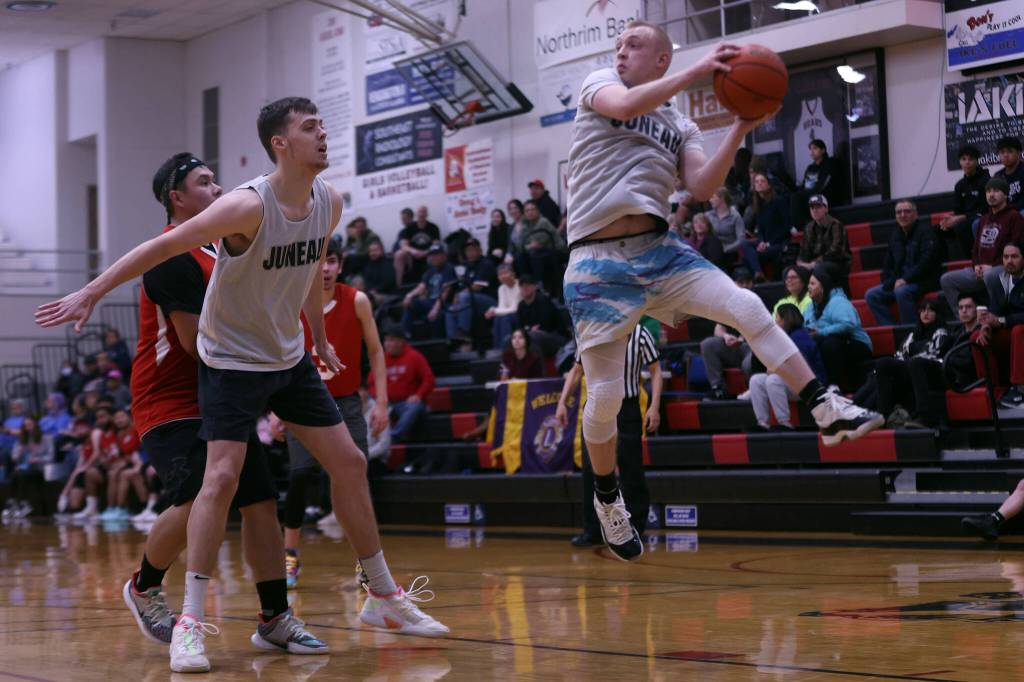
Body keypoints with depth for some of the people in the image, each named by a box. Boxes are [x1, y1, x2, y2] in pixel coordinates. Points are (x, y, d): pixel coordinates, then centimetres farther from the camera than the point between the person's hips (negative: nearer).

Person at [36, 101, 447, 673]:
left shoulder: (329, 202, -4)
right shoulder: (248, 207, -25)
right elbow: (163, 247, -22)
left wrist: (319, 337, 20)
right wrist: (91, 293, -23)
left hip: (289, 357, 7)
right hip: (232, 360, -7)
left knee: (350, 463, 6)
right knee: (222, 478, -18)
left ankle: (384, 598, 18)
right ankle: (191, 621, -9)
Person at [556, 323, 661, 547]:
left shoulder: (639, 334, -8)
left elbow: (655, 371, -3)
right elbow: (577, 371, 14)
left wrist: (654, 407, -12)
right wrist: (562, 402, 6)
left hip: (627, 409, -3)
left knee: (631, 472, -1)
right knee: (591, 469, -1)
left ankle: (634, 529, 9)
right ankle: (593, 530, 4)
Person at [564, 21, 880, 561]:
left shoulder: (682, 128, 16)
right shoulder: (599, 85, 7)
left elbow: (702, 188, -1)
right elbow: (624, 106, -18)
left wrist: (739, 131, -13)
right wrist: (700, 70, -18)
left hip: (658, 250, 4)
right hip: (598, 261, -4)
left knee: (749, 309, -14)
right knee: (605, 395, -3)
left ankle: (828, 413, -11)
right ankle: (606, 496, 19)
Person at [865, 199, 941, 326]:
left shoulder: (925, 231, -4)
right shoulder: (895, 235, 16)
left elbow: (926, 262, -16)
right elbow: (888, 265, 19)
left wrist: (906, 279, -23)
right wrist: (891, 282, -3)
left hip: (925, 281, -7)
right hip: (900, 281, 7)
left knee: (901, 291, -36)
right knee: (871, 295, -9)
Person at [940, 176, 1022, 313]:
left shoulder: (1014, 216, -2)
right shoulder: (984, 219, 23)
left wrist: (992, 266, -17)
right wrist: (976, 265, 4)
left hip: (1003, 269, -8)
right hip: (980, 270, 8)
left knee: (989, 275, -41)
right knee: (946, 280, -6)